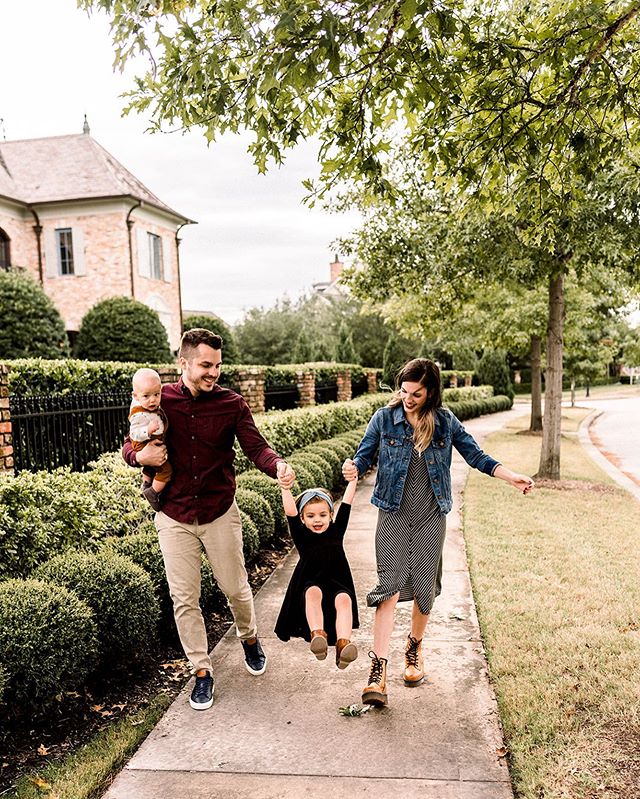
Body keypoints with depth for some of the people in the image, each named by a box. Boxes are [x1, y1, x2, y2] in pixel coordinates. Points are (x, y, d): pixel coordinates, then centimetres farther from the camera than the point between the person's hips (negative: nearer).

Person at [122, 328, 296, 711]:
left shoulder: (232, 403, -8)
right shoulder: (159, 401, -7)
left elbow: (256, 447, -13)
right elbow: (130, 447, 2)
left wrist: (279, 466, -35)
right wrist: (141, 456, -22)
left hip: (220, 512, 0)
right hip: (174, 517, 0)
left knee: (235, 587, 13)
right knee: (184, 599, 7)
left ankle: (250, 638, 44)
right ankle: (202, 670, 25)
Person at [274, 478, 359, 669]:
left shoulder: (336, 531, 6)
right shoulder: (302, 536, 0)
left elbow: (346, 503, -2)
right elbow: (290, 512, -16)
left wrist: (352, 480, -11)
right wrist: (285, 488, -29)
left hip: (337, 586, 1)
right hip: (309, 588, -1)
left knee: (344, 598, -32)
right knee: (313, 591, -36)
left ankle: (343, 643, -44)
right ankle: (317, 635, -46)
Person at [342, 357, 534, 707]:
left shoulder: (445, 421, 0)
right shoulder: (384, 418, -4)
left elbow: (476, 456, 6)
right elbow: (364, 456, -2)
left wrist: (512, 477, -4)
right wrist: (353, 467, -26)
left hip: (430, 517, 2)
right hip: (394, 515, -2)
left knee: (424, 589, 7)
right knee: (389, 587, -10)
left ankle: (414, 648, 34)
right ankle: (378, 671, -7)